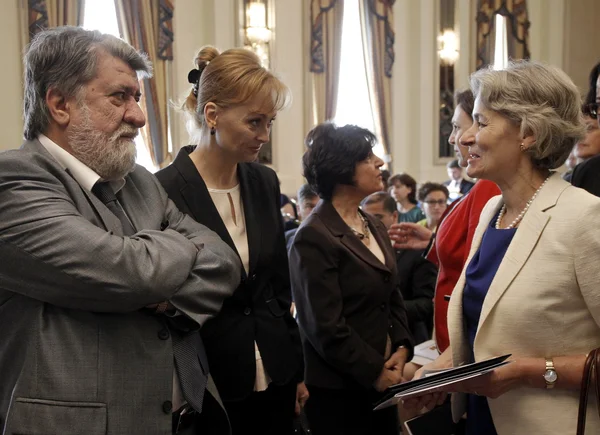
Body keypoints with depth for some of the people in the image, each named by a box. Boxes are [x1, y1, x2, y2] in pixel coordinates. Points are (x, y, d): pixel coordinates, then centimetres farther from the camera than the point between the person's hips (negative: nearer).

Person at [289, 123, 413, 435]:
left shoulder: (375, 228, 10)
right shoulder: (314, 237, -17)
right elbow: (326, 327, -20)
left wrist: (402, 349, -2)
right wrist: (375, 372, -14)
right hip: (338, 390, -8)